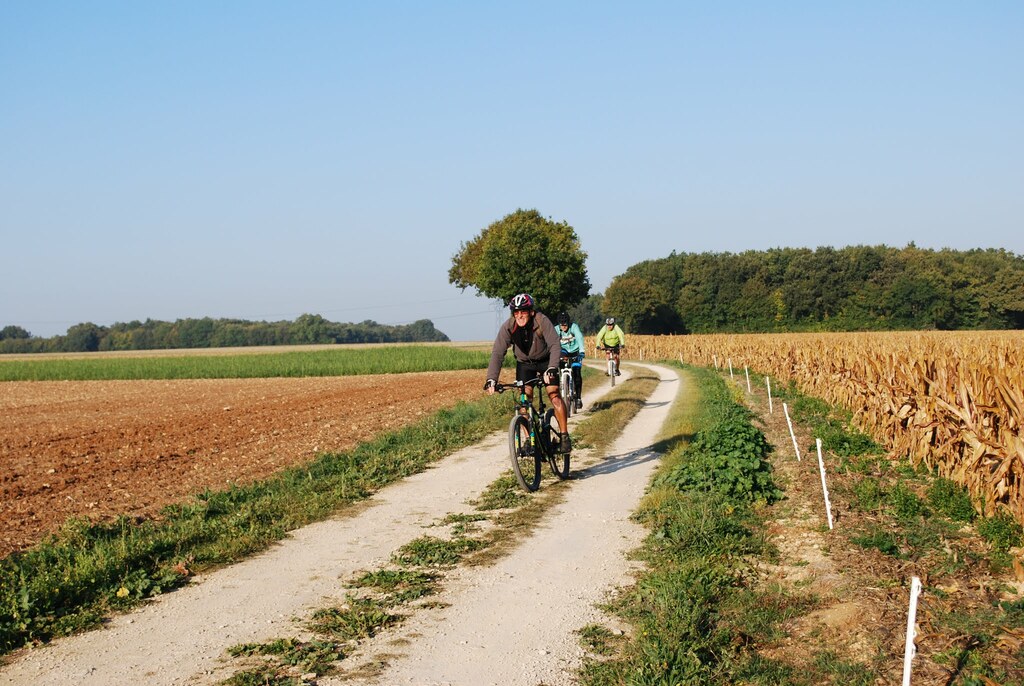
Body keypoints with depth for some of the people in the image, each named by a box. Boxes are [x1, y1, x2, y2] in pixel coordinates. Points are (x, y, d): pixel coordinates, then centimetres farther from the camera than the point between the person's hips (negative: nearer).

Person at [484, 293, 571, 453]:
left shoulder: (542, 321, -30)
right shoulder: (508, 327, -24)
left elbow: (555, 345, -36)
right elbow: (497, 353, -27)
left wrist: (551, 368, -51)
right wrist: (491, 379, -38)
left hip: (545, 361, -2)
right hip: (524, 363, 2)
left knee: (554, 393, -15)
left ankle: (564, 436, -6)